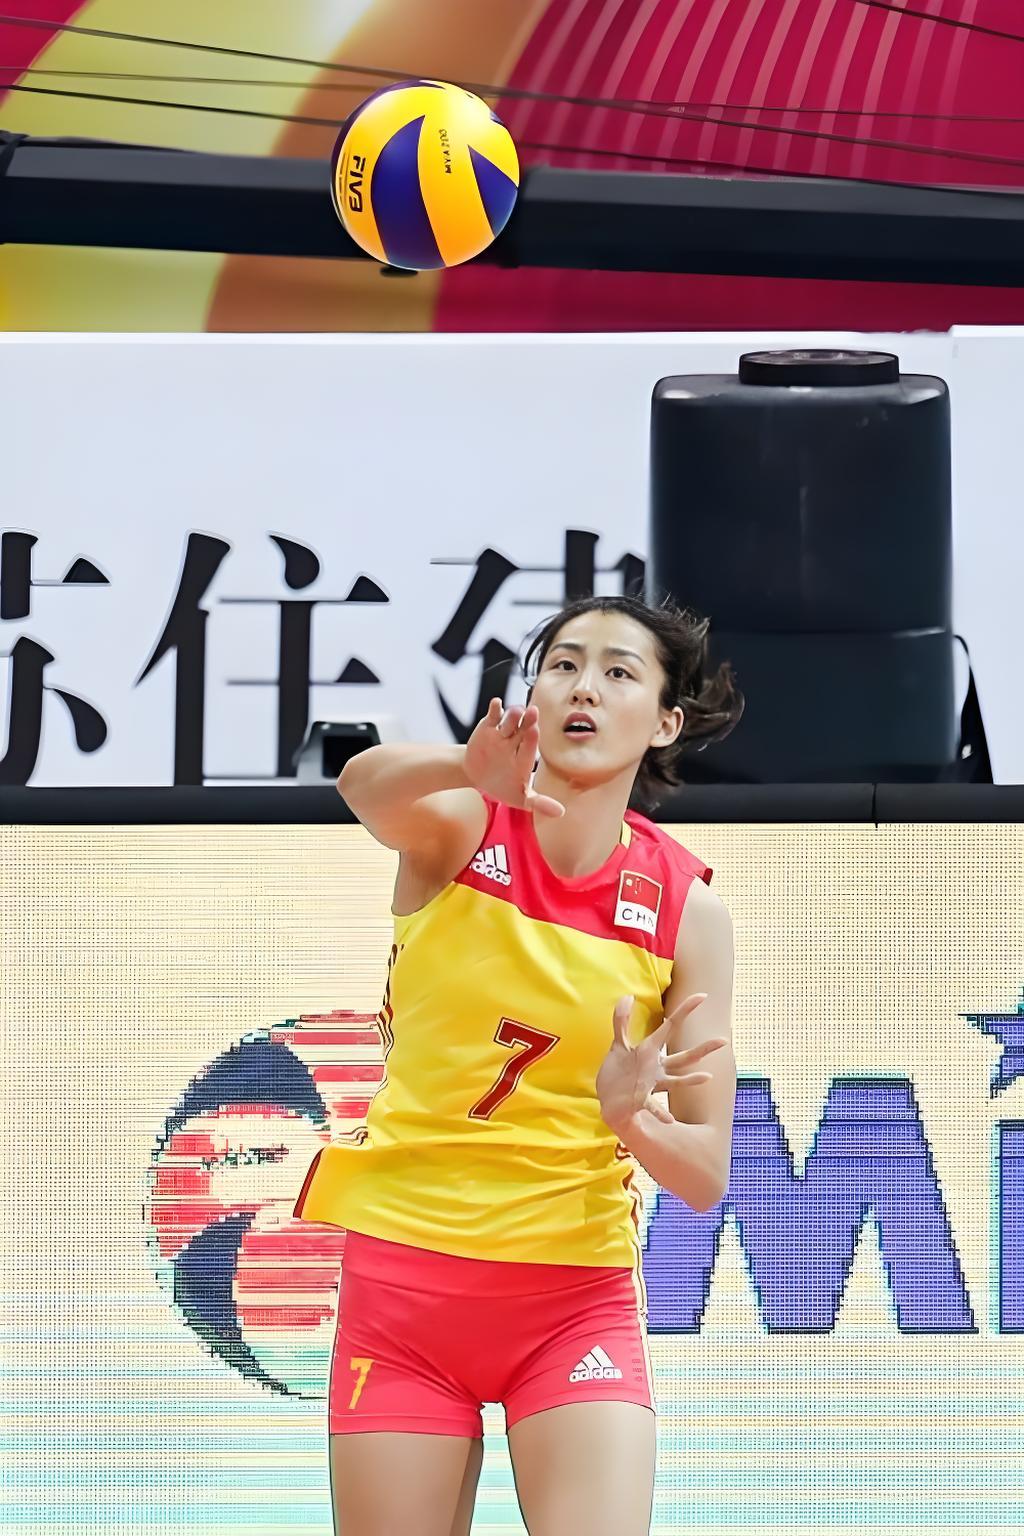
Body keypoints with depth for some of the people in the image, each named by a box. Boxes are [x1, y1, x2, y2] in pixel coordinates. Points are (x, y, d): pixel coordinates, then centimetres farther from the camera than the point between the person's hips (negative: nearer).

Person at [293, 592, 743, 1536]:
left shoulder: (688, 908, -2)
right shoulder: (457, 829, -4)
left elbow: (703, 1175, -3)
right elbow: (366, 784, -31)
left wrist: (631, 1118, -25)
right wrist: (471, 769, -53)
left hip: (575, 1295, 0)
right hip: (401, 1272, 0)